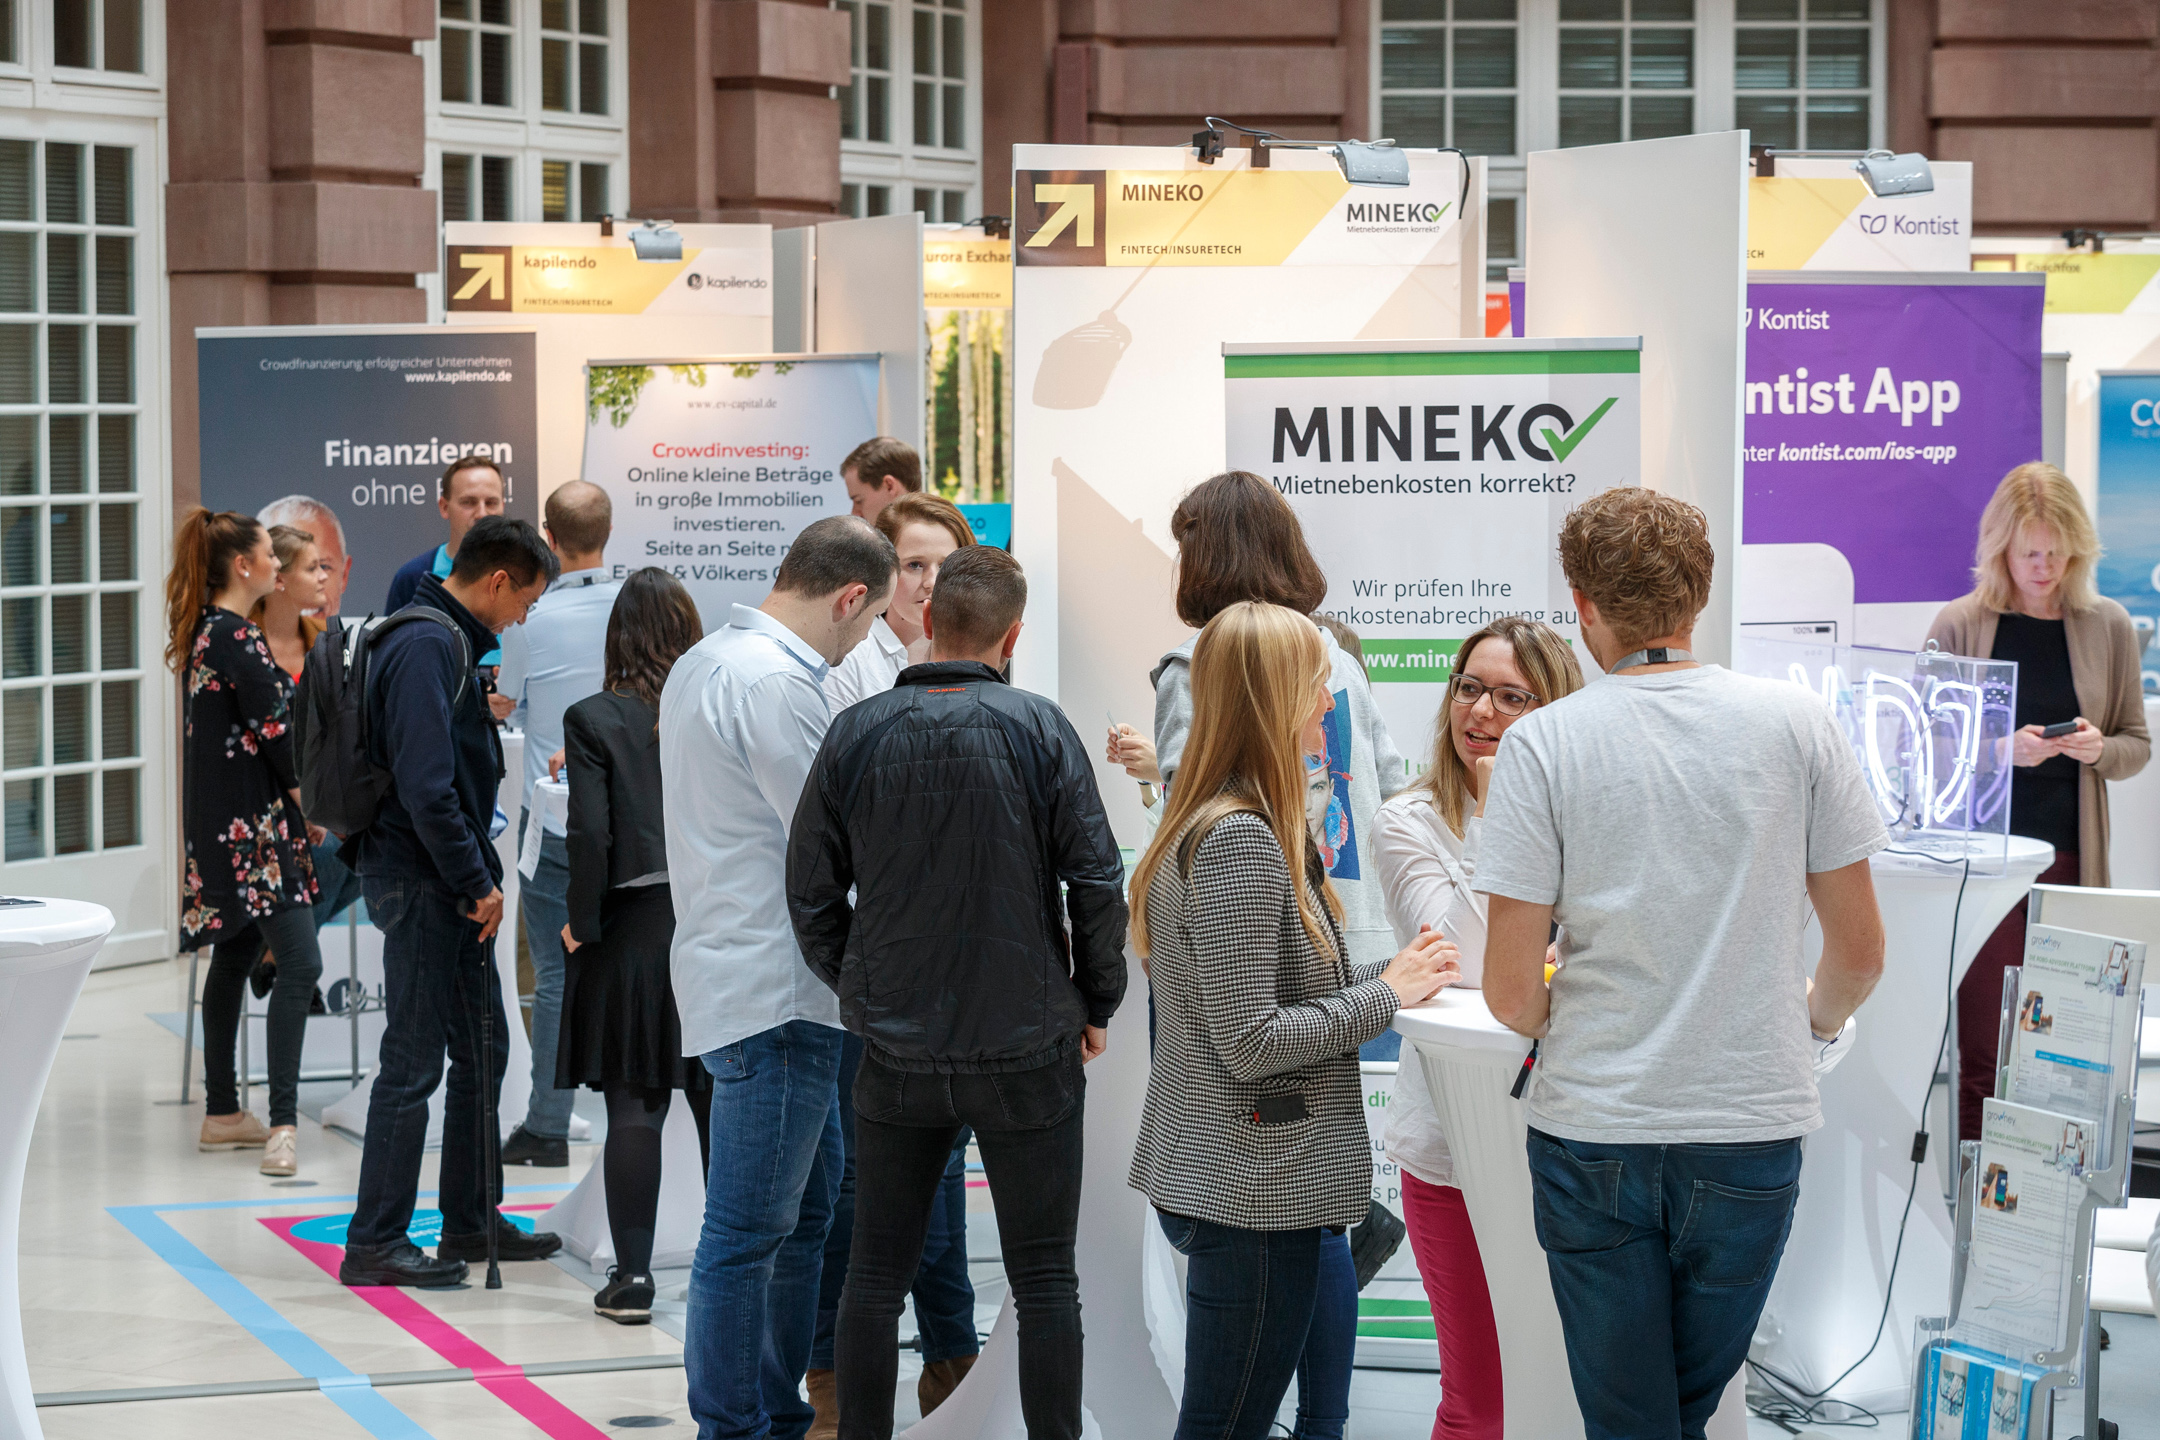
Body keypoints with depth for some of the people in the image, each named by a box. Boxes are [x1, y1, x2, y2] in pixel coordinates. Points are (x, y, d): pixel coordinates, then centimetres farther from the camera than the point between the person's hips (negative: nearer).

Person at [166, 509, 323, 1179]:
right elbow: (273, 732, -16)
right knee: (300, 964, -14)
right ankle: (283, 1125, -18)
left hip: (220, 820, 11)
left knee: (235, 957, 16)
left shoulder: (204, 631, 13)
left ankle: (222, 1112, 23)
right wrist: (308, 796, -1)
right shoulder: (238, 639, -17)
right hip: (251, 822, -11)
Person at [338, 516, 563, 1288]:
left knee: (482, 1047, 16)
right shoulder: (425, 645, -17)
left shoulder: (449, 640, 15)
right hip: (419, 881, -10)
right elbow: (425, 785, -24)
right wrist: (476, 882, -18)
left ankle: (471, 1217, 26)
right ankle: (374, 1242, 0)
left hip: (451, 884, 10)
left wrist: (478, 875, 14)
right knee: (414, 1062, -6)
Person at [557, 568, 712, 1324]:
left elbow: (590, 833, -12)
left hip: (636, 928, -2)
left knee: (633, 1108, 2)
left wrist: (583, 922, -3)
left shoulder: (593, 719, -7)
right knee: (725, 1104, 10)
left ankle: (633, 1277, 2)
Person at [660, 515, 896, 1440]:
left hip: (738, 972, 11)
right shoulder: (772, 685, -18)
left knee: (804, 1213, 17)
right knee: (748, 1231, -4)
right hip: (773, 989, -11)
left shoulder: (704, 662, 15)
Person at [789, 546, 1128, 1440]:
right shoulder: (1038, 730, -10)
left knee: (877, 1273, 13)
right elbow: (1098, 885, -9)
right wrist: (1096, 1004, 5)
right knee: (1044, 1280, 7)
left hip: (896, 1050, 2)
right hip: (1028, 1049, -2)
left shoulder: (855, 735, -4)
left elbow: (811, 894, 3)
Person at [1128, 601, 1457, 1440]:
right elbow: (1250, 1041, -22)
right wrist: (1387, 995, -11)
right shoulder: (1240, 842, -19)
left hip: (1217, 1175, 10)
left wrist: (1384, 974, 5)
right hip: (1250, 1189, -10)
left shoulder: (1218, 826, 12)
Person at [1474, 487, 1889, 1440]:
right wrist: (1817, 1020, 25)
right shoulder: (1795, 724, -3)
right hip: (1750, 1127, 1)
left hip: (1591, 1133, -1)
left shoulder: (1542, 743, -7)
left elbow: (1509, 992, -8)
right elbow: (1859, 952, 2)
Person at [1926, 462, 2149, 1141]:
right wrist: (2000, 749, -13)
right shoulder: (1959, 626, 2)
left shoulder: (2109, 627, 8)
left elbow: (2138, 743, 16)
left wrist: (2099, 750, -7)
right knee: (1983, 1048, -5)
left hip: (2071, 857, 2)